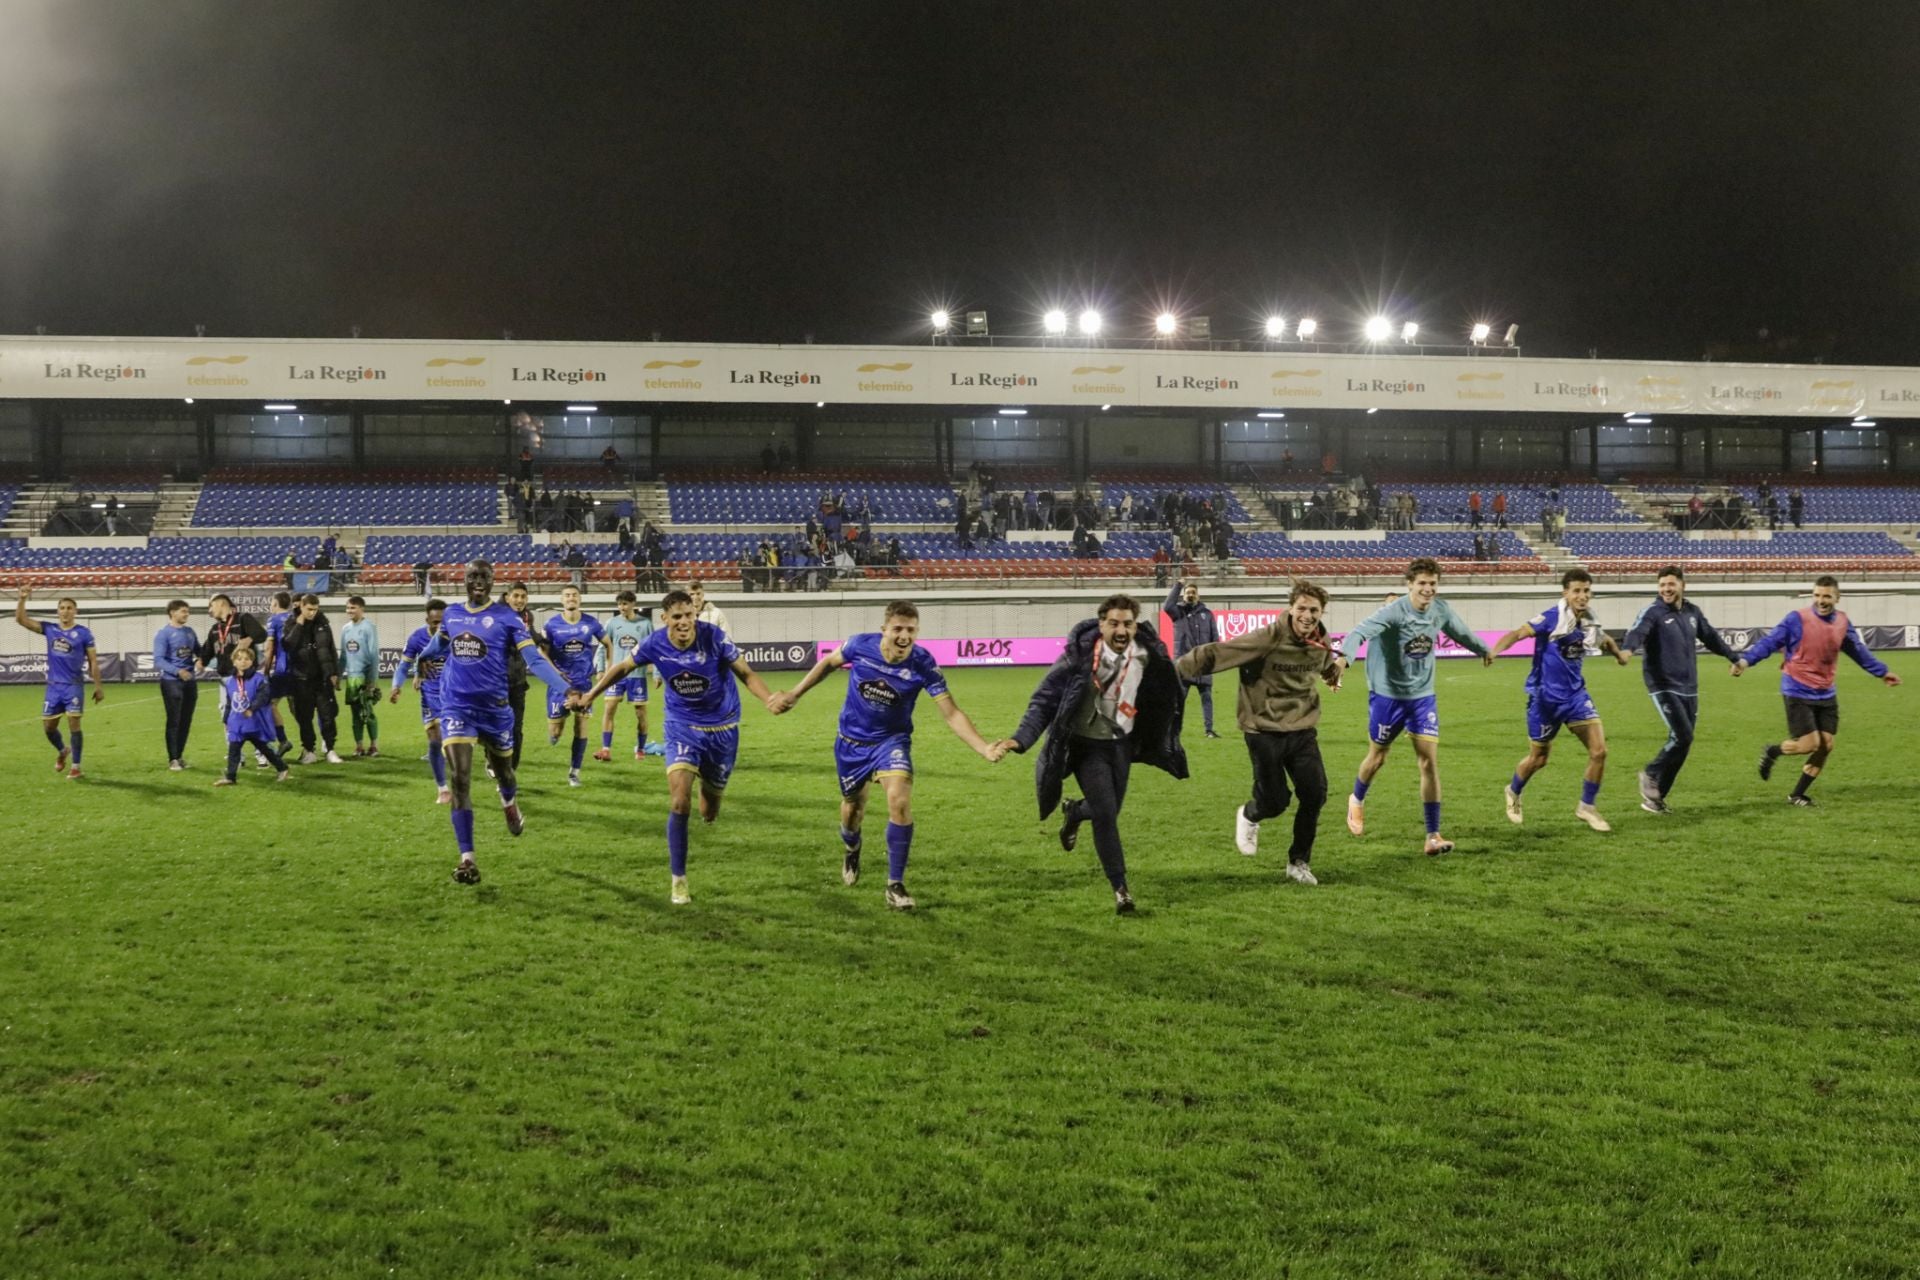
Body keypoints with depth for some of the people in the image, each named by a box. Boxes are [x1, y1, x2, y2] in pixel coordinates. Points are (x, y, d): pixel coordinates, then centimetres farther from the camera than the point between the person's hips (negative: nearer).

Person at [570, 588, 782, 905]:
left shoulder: (713, 637, -20)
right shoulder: (655, 644, -14)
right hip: (682, 727, 0)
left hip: (722, 728, 0)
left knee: (709, 813, 10)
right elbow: (622, 668, 5)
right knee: (679, 804, -17)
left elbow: (746, 672, -14)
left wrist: (769, 700, -31)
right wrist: (589, 696, 6)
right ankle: (678, 881, -2)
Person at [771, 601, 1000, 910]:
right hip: (852, 741, 2)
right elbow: (828, 663, 2)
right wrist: (794, 694, 6)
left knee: (900, 800, -25)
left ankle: (896, 885, -11)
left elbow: (951, 713, -24)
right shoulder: (860, 645, -20)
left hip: (891, 740, -2)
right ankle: (851, 851, 53)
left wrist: (984, 748, -38)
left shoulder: (923, 665, -24)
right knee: (852, 806, 14)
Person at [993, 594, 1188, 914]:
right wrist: (1021, 738, -28)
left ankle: (1074, 813, 50)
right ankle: (1120, 888, 5)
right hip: (1087, 745, -4)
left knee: (1109, 812, 14)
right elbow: (1046, 698, -17)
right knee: (1106, 813, -11)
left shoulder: (1147, 655, -11)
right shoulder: (1081, 656, -23)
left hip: (1122, 743, 4)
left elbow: (1163, 695, 7)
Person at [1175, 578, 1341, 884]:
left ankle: (1299, 863, 15)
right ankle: (1249, 816, 36)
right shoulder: (1267, 639, -21)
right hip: (1264, 730, -5)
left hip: (1302, 729, 5)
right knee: (1275, 802, -4)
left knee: (1315, 794, -6)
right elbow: (1213, 654, -22)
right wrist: (1172, 672, -24)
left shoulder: (1322, 642, -1)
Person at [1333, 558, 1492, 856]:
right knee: (1378, 757, 12)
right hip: (1387, 695, -4)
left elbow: (1461, 632, 19)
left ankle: (1433, 836, -3)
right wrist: (1344, 657, -59)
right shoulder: (1393, 611, -22)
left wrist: (1484, 649, 37)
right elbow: (1361, 632, -39)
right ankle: (1357, 801, 45)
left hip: (1423, 696, 4)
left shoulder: (1441, 610, -4)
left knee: (1430, 761, -6)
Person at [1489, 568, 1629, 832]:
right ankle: (1513, 793, 38)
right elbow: (1518, 633, -28)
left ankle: (1586, 807, 11)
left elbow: (1605, 641, 27)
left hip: (1575, 694, 5)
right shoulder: (1552, 617, -17)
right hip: (1545, 696, -5)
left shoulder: (1591, 623, 2)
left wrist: (1619, 654, 38)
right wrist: (1494, 651, -45)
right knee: (1539, 757, 8)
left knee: (1599, 750, -7)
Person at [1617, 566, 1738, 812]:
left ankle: (1656, 796, 15)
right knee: (1682, 736, -17)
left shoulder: (1692, 612, 10)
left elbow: (1711, 637, 27)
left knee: (1683, 742, 5)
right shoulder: (1653, 613, -10)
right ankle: (1651, 774, 8)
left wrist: (1733, 656, 37)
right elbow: (1637, 632, -29)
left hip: (1688, 689, 7)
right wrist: (1626, 649, -51)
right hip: (1664, 687, -7)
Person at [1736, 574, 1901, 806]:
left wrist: (1882, 672, 26)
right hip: (1798, 692, -6)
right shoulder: (1797, 619, -14)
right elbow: (1770, 642, -16)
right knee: (1809, 744, -12)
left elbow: (1859, 651, 19)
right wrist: (1746, 660, -29)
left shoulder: (1842, 623, 3)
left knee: (1826, 746, 4)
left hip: (1826, 694, 6)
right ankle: (1772, 751, 20)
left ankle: (1797, 795, 18)